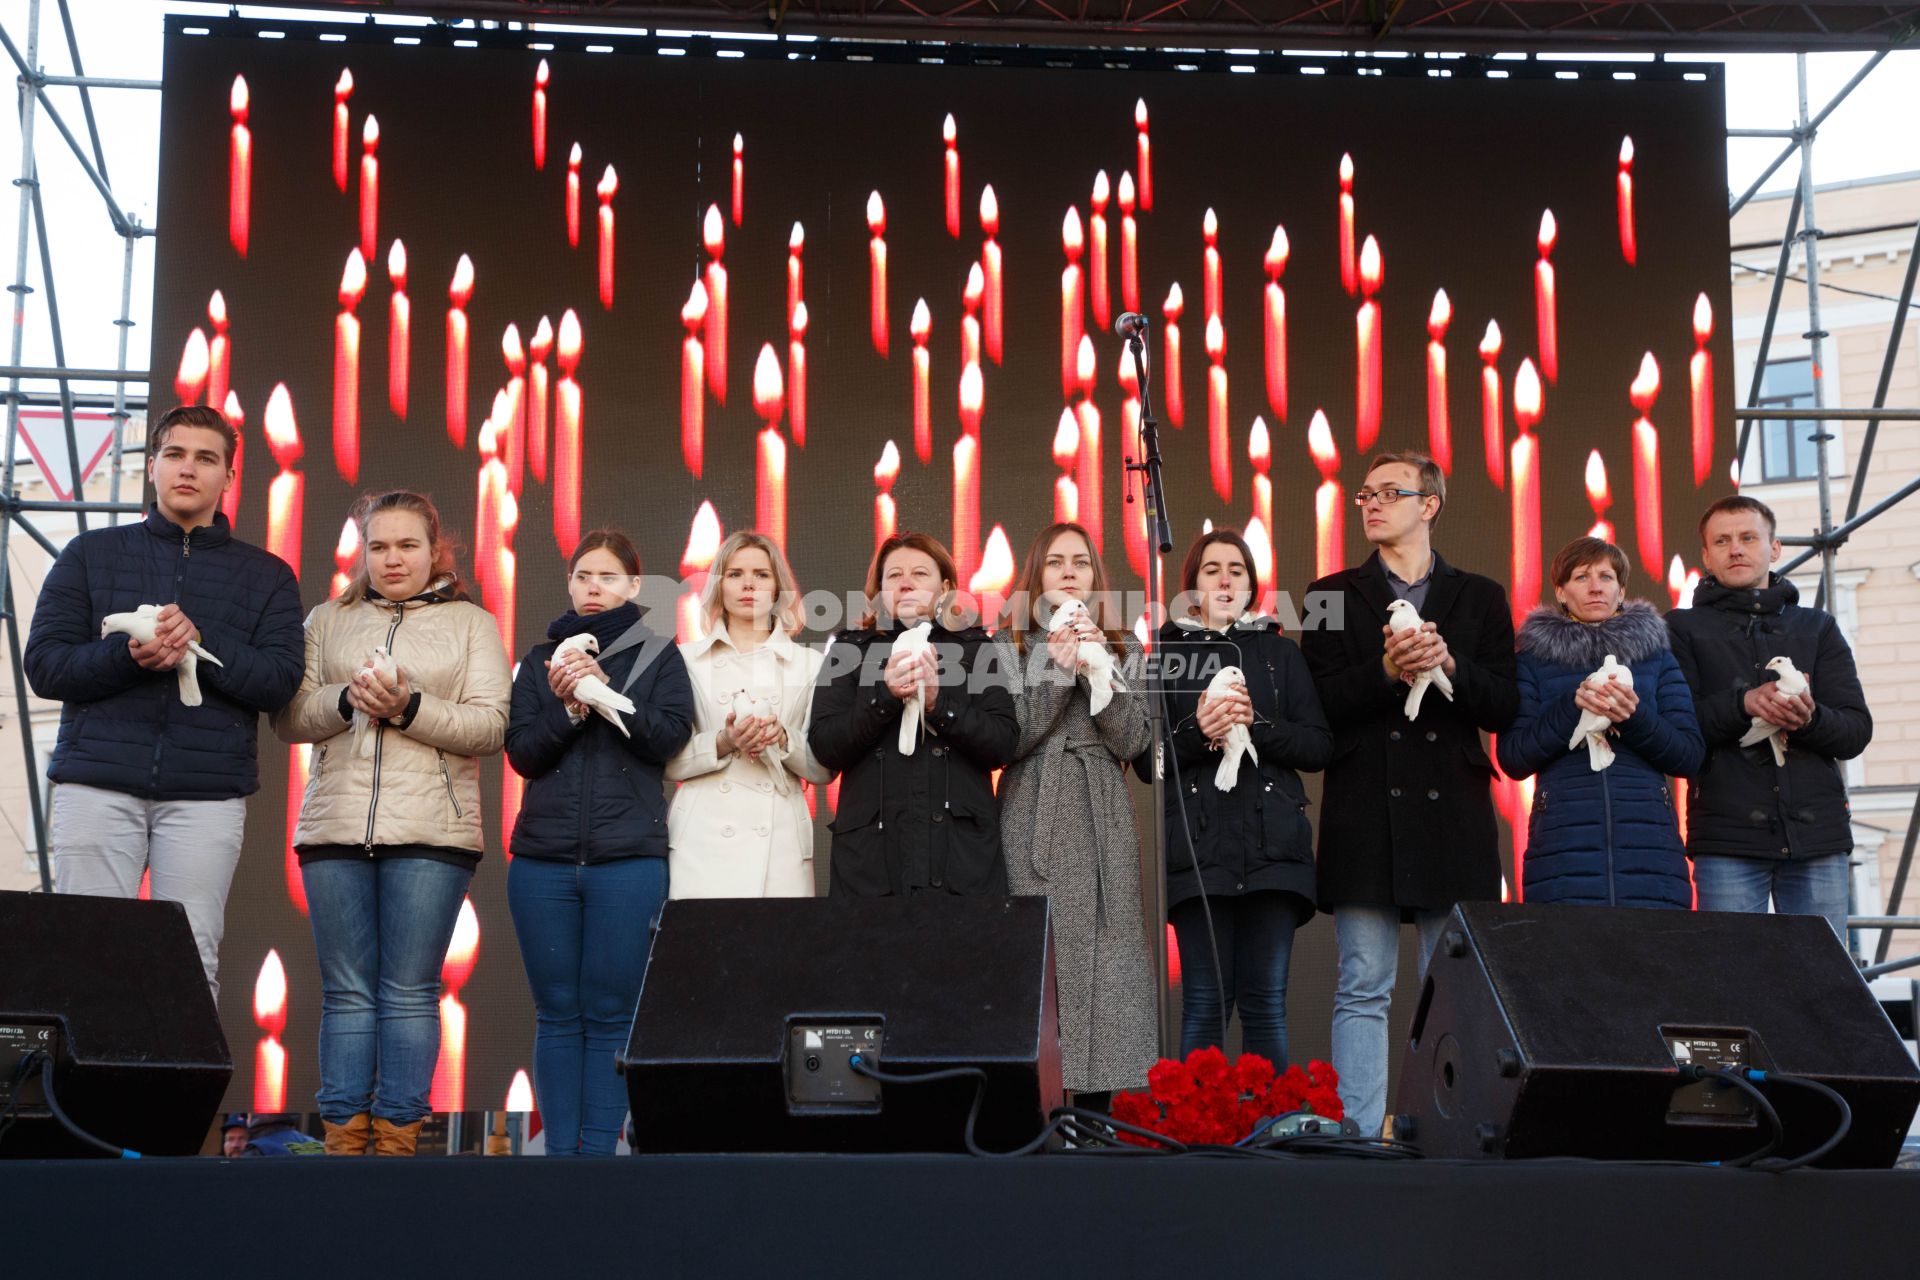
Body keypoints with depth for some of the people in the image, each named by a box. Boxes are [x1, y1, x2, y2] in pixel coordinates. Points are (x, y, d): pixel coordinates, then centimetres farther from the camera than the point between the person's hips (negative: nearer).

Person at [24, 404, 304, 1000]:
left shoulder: (266, 575, 15)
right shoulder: (91, 555, 15)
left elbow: (280, 679, 3)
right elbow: (43, 664, 6)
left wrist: (201, 643, -13)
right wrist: (127, 656, -12)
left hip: (207, 794, 0)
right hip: (97, 786, 0)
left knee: (193, 964, -6)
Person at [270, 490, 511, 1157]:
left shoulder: (471, 623, 12)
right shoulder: (328, 621, 18)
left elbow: (489, 726, 1)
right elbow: (289, 716, 9)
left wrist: (409, 707, -13)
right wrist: (346, 698, -10)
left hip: (431, 832, -2)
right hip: (336, 827, 2)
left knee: (409, 994, -4)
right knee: (346, 992, 1)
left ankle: (398, 1139, 0)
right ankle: (343, 1139, 3)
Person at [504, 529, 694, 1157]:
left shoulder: (658, 655, 10)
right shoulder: (542, 659, 15)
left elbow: (669, 736, -4)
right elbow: (521, 752, 7)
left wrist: (604, 690, -14)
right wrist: (567, 707, -10)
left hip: (629, 860, -2)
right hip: (544, 858, 2)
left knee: (609, 1013, -3)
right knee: (557, 1012, 2)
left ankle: (598, 1151, -1)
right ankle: (558, 1150, 5)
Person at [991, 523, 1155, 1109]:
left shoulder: (1121, 648, 15)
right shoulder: (1011, 644, 10)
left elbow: (1132, 741, 4)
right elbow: (1007, 740, -2)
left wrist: (1098, 670, -7)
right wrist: (1056, 672, -10)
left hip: (1103, 823, 2)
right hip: (1033, 823, -2)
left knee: (1105, 961, -4)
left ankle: (1097, 1102, -2)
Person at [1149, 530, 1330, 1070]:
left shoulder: (1280, 653, 15)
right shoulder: (1166, 654, 13)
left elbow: (1319, 747, 6)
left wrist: (1256, 724, -9)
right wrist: (1197, 732, -12)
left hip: (1273, 847, 1)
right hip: (1197, 847, -1)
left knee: (1266, 1001, -2)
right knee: (1205, 1001, -5)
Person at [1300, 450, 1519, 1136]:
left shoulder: (1481, 597, 14)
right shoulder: (1334, 596, 13)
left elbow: (1505, 707, 5)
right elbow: (1319, 704, 1)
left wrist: (1451, 666, -12)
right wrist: (1387, 671, -15)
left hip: (1453, 817, 1)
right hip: (1364, 816, -1)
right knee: (1363, 991, -3)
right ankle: (1359, 1138, -3)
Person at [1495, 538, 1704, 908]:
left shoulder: (1656, 654, 16)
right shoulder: (1534, 659, 13)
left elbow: (1689, 756, 8)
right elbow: (1512, 759, 2)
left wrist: (1636, 717, -10)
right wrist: (1572, 706, -11)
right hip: (1563, 849, -1)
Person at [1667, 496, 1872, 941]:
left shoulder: (1818, 628, 17)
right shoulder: (1683, 629, 10)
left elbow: (1857, 730, 7)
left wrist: (1809, 718, -15)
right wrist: (1744, 703, -19)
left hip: (1818, 833, 3)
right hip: (1728, 837, -2)